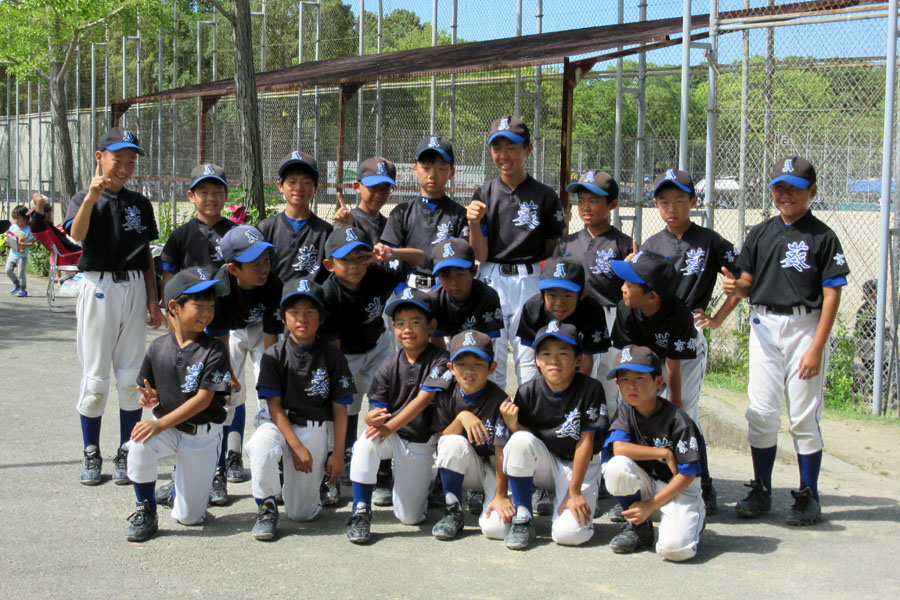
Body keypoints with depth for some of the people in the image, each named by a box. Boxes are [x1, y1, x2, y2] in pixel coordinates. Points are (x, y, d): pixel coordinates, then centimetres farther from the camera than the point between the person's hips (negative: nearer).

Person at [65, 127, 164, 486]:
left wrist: (152, 301, 8)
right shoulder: (84, 199, 1)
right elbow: (76, 235, -21)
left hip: (134, 289, 3)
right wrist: (92, 196, -34)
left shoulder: (140, 204, 12)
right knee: (95, 379, 1)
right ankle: (91, 454, 13)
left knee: (131, 379, 4)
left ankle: (127, 453, 14)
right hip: (98, 289, -3)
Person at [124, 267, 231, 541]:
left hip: (202, 434, -2)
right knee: (139, 445, -33)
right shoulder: (158, 348, -2)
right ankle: (146, 513, -11)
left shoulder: (214, 351, -13)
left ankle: (181, 486, 35)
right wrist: (150, 398, -14)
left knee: (189, 516, -2)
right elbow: (148, 389, 11)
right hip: (165, 428, 2)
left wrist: (161, 424, -25)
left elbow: (203, 399, -19)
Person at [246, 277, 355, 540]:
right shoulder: (274, 355, -3)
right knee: (260, 445, -38)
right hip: (280, 424, 0)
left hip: (315, 429, 0)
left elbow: (340, 409, 1)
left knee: (301, 513, -2)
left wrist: (338, 454, -2)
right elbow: (274, 405, -7)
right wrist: (296, 446, -15)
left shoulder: (333, 358, -2)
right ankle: (266, 509, -18)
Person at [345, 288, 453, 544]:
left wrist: (389, 427, -31)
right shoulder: (389, 367, -4)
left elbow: (422, 400, -22)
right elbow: (376, 409, -5)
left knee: (409, 517, -4)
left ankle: (420, 482, 30)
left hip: (420, 443, -2)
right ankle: (361, 511, -20)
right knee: (366, 443, -35)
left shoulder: (440, 360, -13)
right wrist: (373, 418, -30)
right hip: (389, 437, 2)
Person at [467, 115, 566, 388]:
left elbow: (554, 253, 7)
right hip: (491, 281, 2)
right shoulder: (484, 195, 6)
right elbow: (480, 255, 1)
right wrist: (474, 223, -15)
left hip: (531, 283, -1)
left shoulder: (545, 197, 2)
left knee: (531, 368, -1)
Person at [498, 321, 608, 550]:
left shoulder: (590, 389, -17)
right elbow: (524, 442, -7)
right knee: (520, 440, -32)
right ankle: (522, 518, -15)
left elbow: (585, 441, -15)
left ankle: (561, 503, 14)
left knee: (569, 533, -25)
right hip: (543, 462, 2)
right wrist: (512, 425, -29)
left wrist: (574, 492, -14)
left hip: (578, 465, -2)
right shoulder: (527, 392, -11)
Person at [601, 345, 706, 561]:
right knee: (616, 467, -29)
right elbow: (618, 448, -19)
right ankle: (639, 527, -3)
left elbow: (687, 474, -15)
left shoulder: (678, 420, -17)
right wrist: (664, 453, -21)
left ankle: (695, 516, 9)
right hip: (644, 484, 4)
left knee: (674, 548, -28)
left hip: (677, 489, -4)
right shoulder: (626, 410, -4)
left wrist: (651, 505, -17)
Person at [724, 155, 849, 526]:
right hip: (764, 326, 4)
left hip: (805, 325, -4)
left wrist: (817, 348, -13)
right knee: (761, 413, 5)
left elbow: (832, 294, -7)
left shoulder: (822, 237, -3)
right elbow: (747, 282, 13)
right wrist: (735, 287, -13)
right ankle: (761, 492, 16)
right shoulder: (760, 234, 10)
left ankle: (808, 497, 10)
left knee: (804, 416, 0)